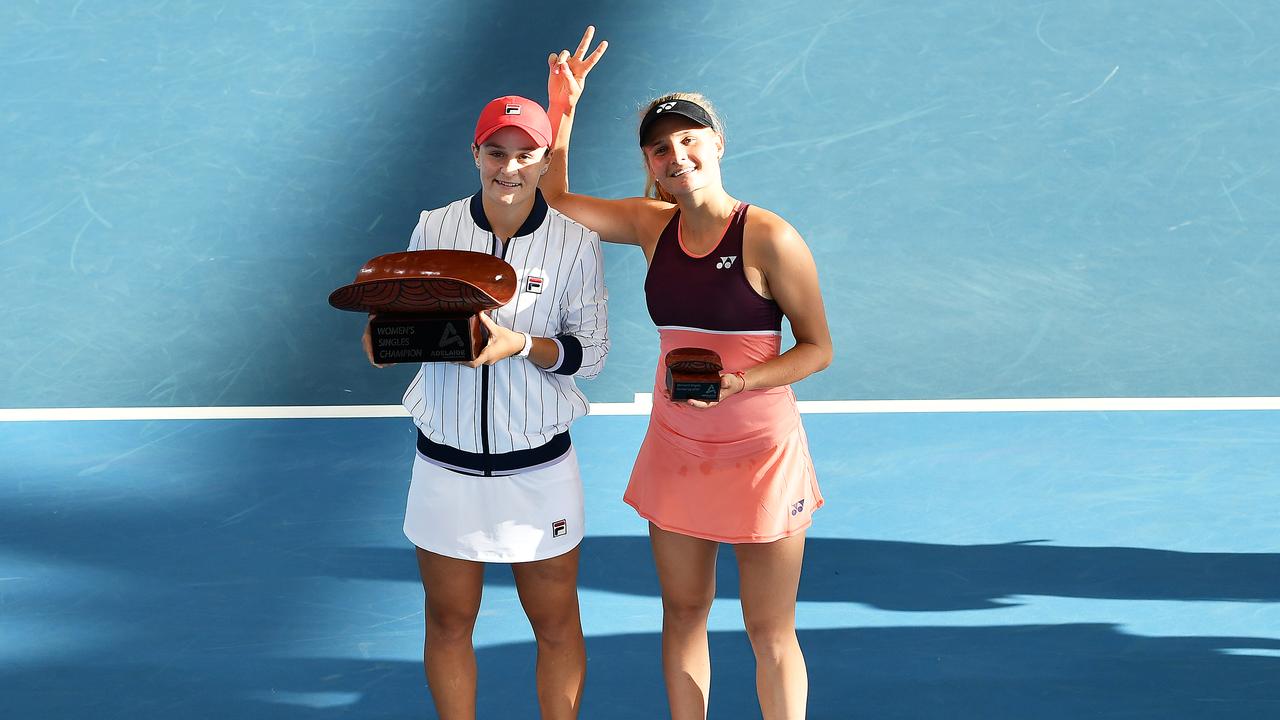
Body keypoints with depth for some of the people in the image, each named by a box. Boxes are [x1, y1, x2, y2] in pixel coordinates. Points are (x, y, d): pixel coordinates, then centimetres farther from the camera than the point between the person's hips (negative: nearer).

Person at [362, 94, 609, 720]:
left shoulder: (576, 243, -6)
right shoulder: (434, 229, 0)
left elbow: (592, 352, -5)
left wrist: (519, 345, -22)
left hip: (539, 469, -1)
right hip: (446, 465, 2)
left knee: (556, 622, 9)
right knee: (448, 621, 12)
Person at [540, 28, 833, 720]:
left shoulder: (768, 238, -15)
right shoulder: (654, 225, 2)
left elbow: (818, 348, -9)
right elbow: (554, 198, 10)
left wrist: (736, 382, -24)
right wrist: (562, 107, -3)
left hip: (759, 451, -5)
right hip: (675, 447, 6)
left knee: (771, 635, 3)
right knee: (683, 613, 16)